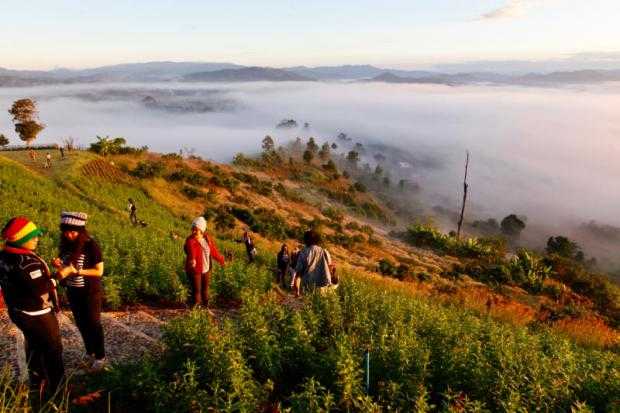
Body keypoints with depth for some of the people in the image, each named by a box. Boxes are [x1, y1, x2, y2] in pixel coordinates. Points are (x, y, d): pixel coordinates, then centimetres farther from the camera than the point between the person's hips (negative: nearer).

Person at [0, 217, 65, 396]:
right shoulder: (26, 262, -32)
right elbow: (41, 289, -31)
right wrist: (54, 280, -14)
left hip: (17, 311, 9)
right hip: (36, 314, -9)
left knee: (33, 345, 27)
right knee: (52, 349, 10)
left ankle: (37, 381, 44)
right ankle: (56, 387, 22)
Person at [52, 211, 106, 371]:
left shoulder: (91, 245, -20)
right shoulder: (66, 244, -3)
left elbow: (99, 271, -19)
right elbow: (65, 267, 8)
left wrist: (74, 271, -27)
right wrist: (59, 265, -15)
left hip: (91, 292, -6)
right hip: (72, 292, 6)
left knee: (93, 324, 8)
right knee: (81, 324, 19)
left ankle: (100, 356, 26)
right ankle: (89, 352, 39)